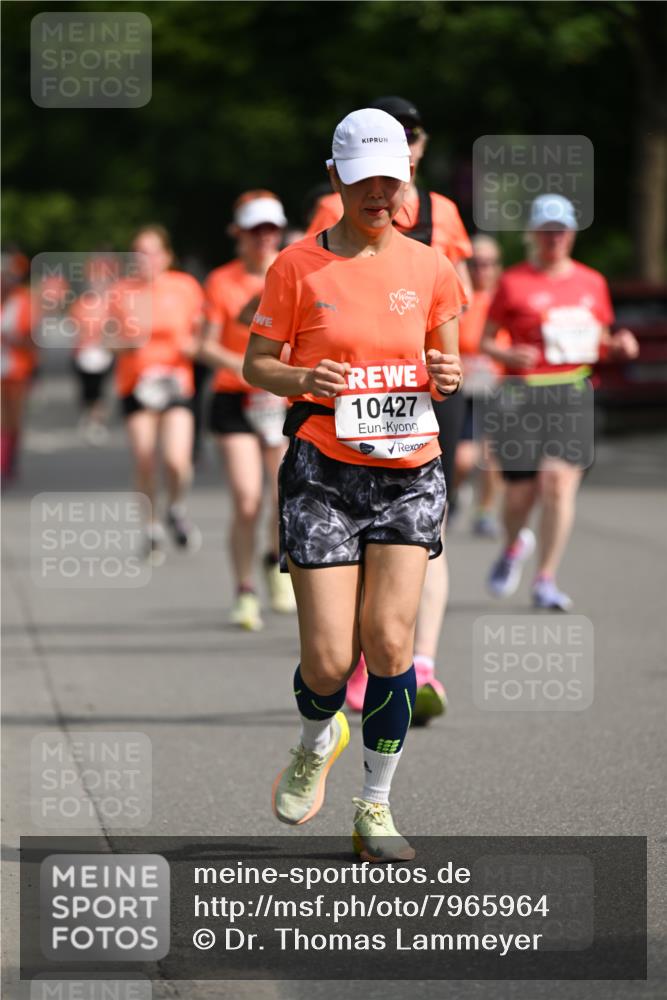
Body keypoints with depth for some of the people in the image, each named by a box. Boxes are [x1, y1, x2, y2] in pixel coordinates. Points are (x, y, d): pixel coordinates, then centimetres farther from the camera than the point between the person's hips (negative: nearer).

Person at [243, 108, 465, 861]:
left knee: (390, 640, -9)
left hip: (409, 472, 2)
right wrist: (306, 380, -17)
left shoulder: (429, 269, 7)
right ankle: (316, 742, 28)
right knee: (329, 659, -7)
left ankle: (375, 808, 5)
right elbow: (256, 363, 4)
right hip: (322, 472, -2)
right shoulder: (298, 267, -2)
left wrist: (449, 377, -6)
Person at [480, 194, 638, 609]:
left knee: (560, 479, -14)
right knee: (521, 492, 0)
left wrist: (618, 345, 0)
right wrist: (507, 355, -17)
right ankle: (515, 545, 37)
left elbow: (599, 341, 22)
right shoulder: (514, 282, 2)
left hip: (573, 393, 2)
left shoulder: (592, 282, 13)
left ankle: (546, 581, -10)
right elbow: (485, 340, 4)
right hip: (524, 393, -2)